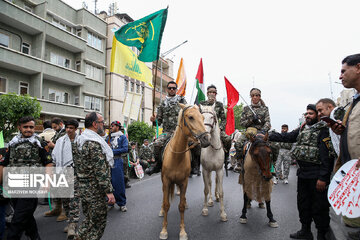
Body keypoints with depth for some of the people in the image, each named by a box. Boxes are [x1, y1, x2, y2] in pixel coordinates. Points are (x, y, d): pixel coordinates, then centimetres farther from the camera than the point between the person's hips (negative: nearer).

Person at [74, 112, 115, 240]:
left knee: (89, 218, 23)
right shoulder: (94, 143, -22)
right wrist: (109, 191, -21)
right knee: (98, 222, 5)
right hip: (94, 188, -10)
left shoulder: (81, 139, 10)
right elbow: (101, 170, -25)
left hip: (83, 185, 10)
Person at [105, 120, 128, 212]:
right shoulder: (108, 137, 16)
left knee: (119, 183, -3)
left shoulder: (122, 137, 2)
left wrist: (113, 151, -12)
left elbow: (125, 149, -9)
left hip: (117, 161, -4)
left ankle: (122, 203, 8)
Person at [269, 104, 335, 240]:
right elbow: (286, 137, 11)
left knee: (319, 206, 2)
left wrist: (323, 178, -20)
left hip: (316, 175, -8)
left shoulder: (323, 130, -10)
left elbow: (326, 155, -16)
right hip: (302, 173, 8)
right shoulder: (302, 129, 13)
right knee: (303, 203, 17)